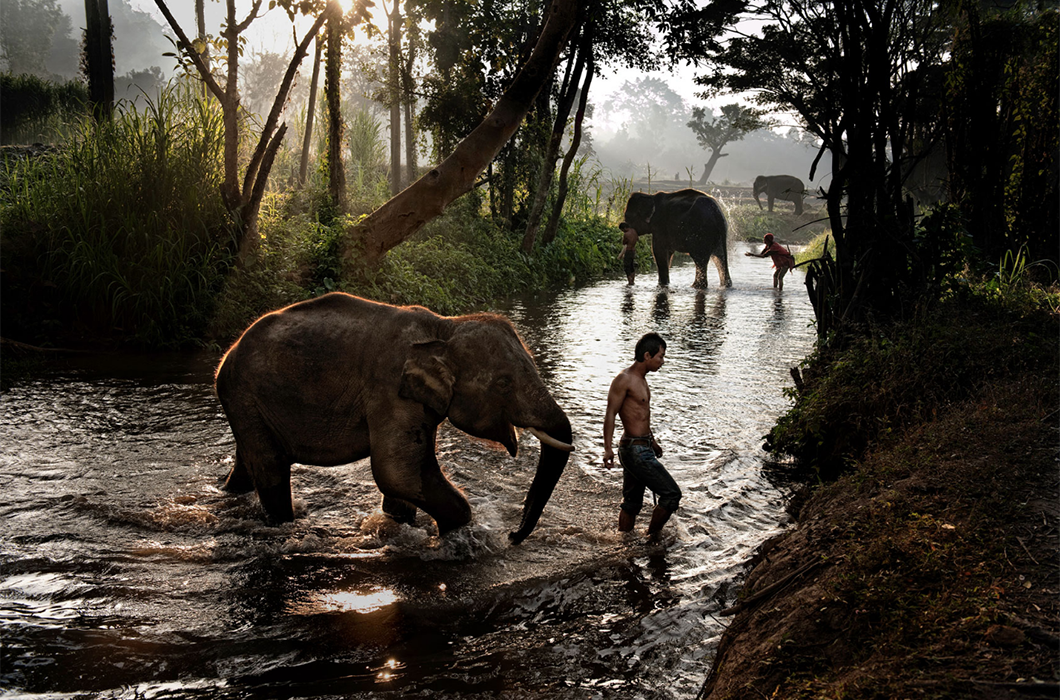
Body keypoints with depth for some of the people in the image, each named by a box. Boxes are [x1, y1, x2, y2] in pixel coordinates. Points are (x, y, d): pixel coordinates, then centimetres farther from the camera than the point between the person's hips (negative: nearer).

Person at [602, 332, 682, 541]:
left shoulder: (641, 379, 14)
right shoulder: (624, 379, -15)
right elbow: (610, 415, -19)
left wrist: (652, 441, 35)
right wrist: (608, 448, -27)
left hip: (641, 447, 10)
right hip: (635, 450, -10)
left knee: (632, 503, 15)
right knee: (672, 494, -8)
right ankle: (652, 537, 5)